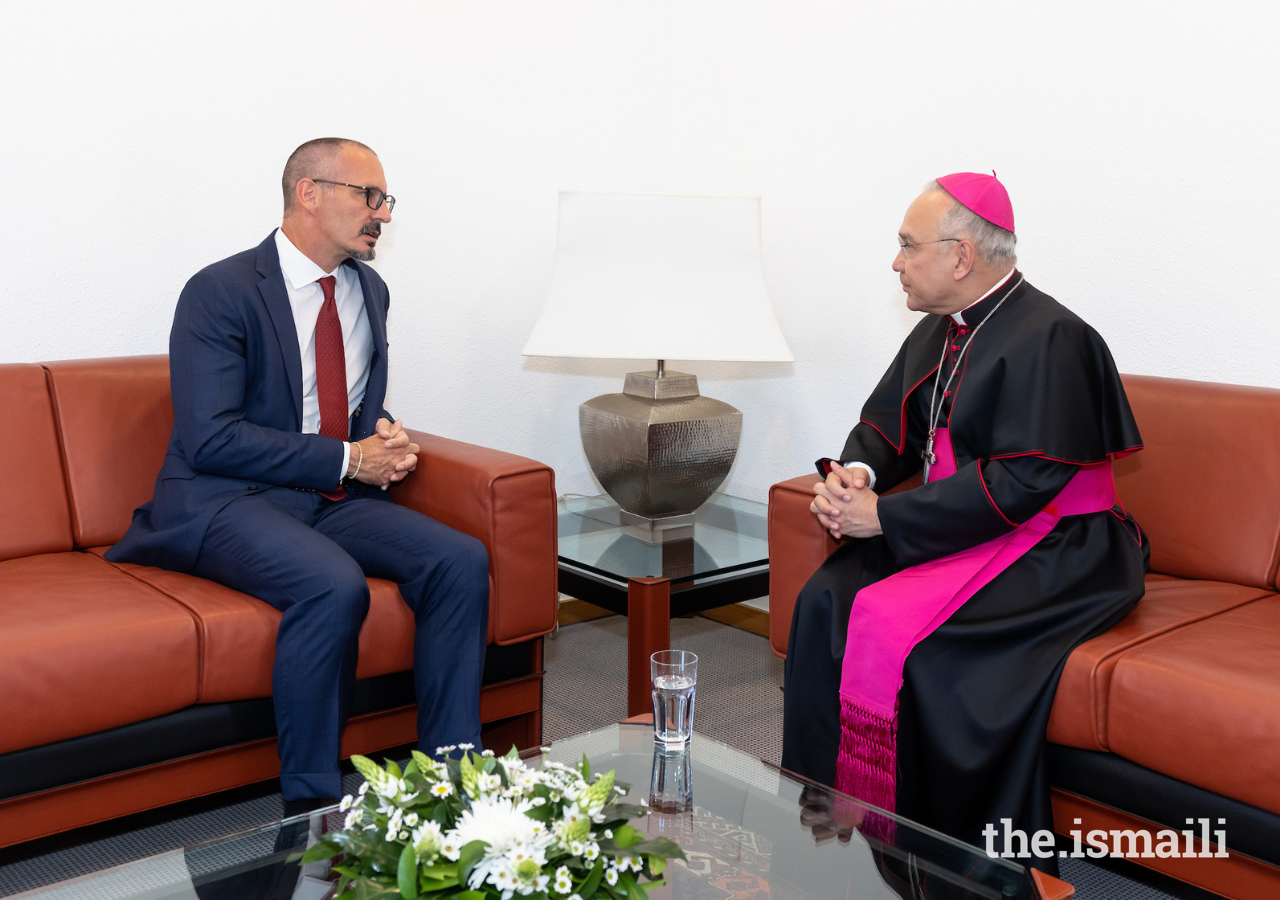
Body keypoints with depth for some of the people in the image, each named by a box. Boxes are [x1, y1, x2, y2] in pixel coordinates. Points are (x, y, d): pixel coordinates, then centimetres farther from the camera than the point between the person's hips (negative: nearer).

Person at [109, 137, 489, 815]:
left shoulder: (369, 290, 14)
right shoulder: (220, 292, -9)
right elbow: (210, 439, -17)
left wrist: (385, 438, 0)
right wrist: (348, 459, -17)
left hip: (336, 500, 7)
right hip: (226, 503, -6)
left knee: (461, 560, -18)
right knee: (335, 586, -35)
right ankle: (310, 804, -20)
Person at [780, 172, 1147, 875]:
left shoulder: (1048, 339, -17)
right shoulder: (938, 332, 10)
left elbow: (1023, 482, -24)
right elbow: (885, 423, 19)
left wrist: (884, 517, -22)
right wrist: (854, 474, -5)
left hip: (1052, 551, -8)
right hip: (958, 528, 8)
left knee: (893, 628, -27)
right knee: (825, 600, -13)